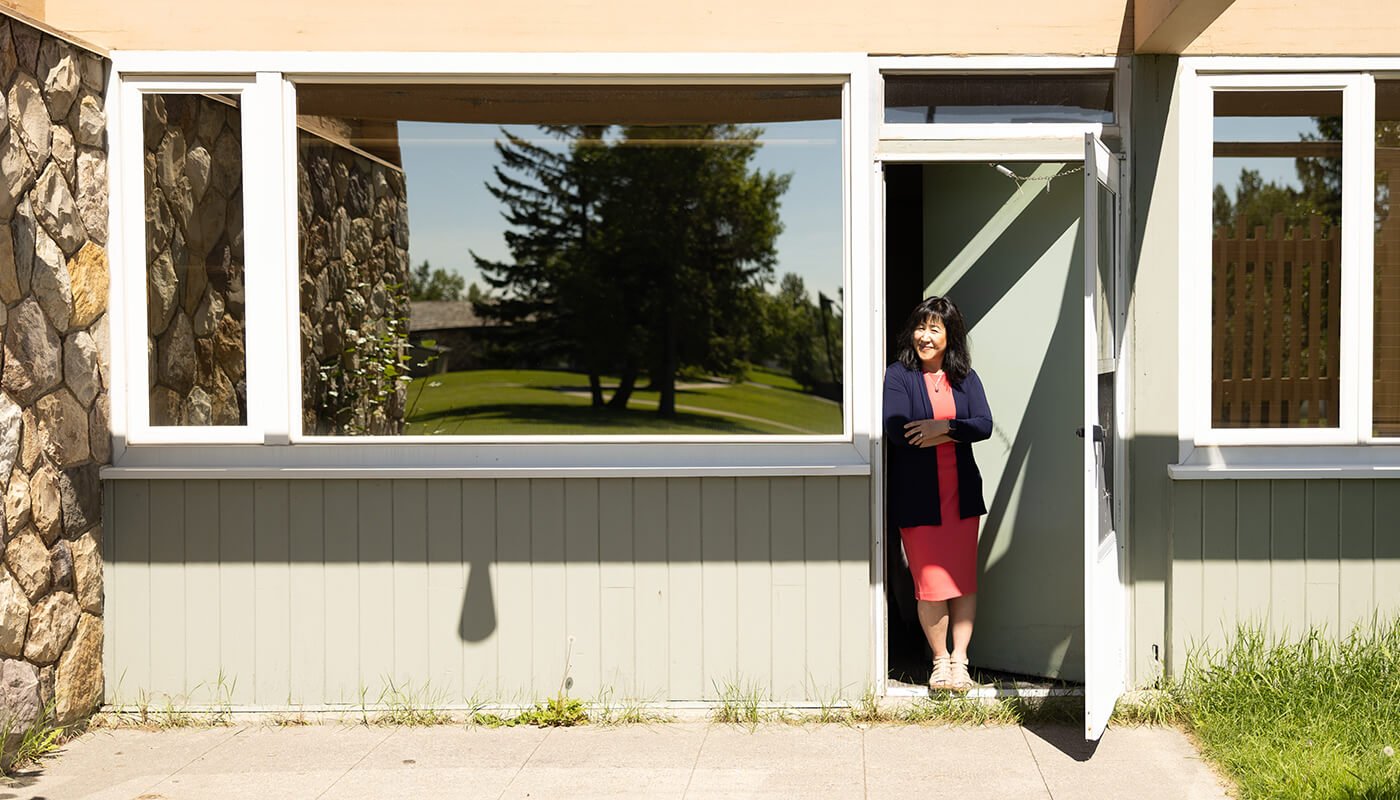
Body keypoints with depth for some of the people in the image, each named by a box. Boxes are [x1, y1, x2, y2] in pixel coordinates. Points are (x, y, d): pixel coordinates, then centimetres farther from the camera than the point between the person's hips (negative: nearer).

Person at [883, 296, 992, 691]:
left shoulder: (965, 377, 8)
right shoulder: (898, 375, -3)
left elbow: (984, 424, -4)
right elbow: (895, 428, -16)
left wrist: (943, 428, -19)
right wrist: (956, 433, -10)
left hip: (960, 492, 3)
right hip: (917, 495, -3)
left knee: (963, 578, 3)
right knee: (930, 582, -2)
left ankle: (960, 660, 11)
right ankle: (940, 660, 13)